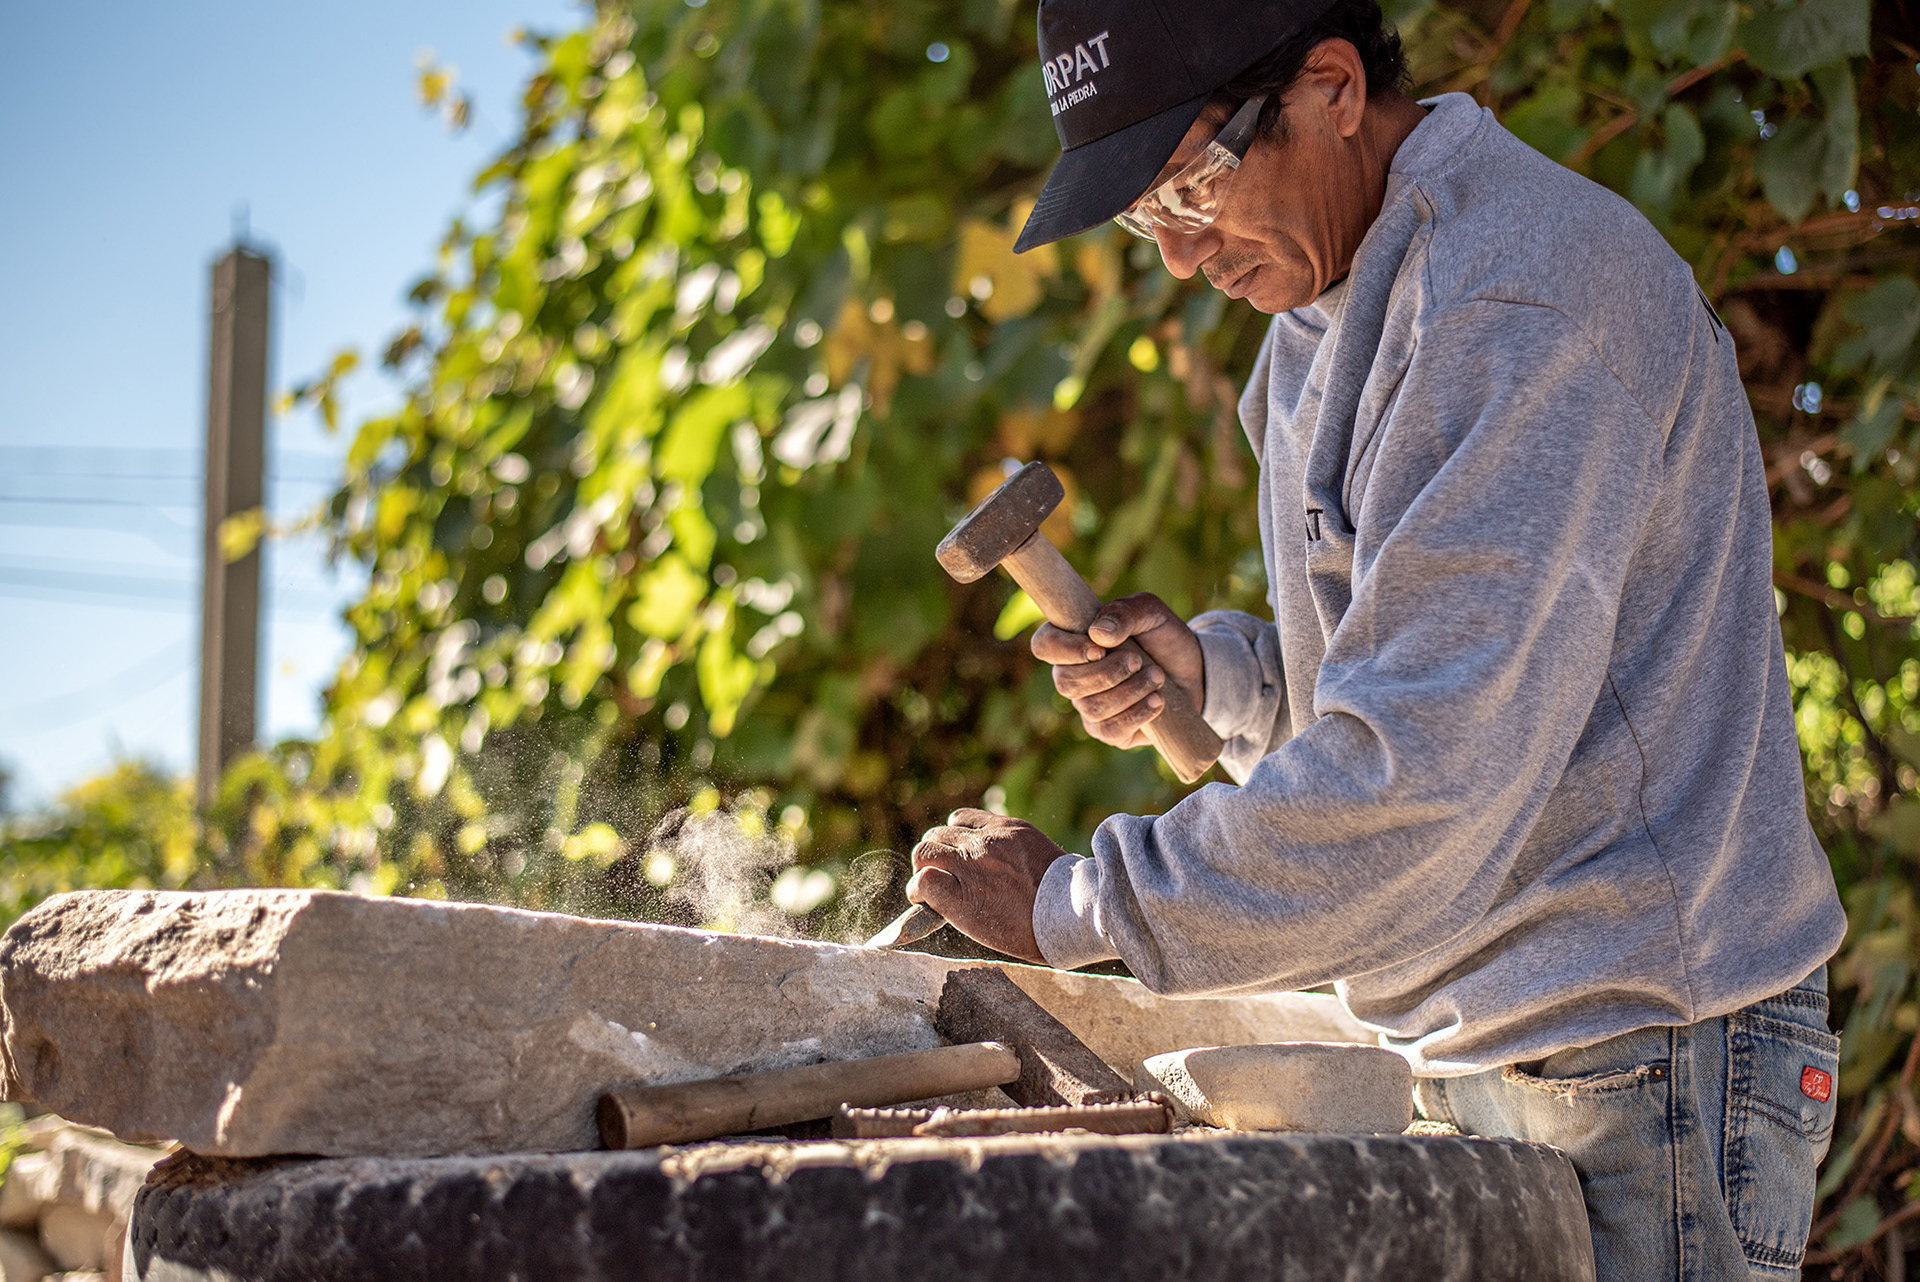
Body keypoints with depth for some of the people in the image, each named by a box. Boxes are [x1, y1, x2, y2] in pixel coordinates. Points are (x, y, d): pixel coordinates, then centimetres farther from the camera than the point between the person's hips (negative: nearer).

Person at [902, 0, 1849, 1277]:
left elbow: (1429, 761, -25)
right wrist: (1206, 669, 1)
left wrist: (1076, 906, -18)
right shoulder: (1329, 318, 13)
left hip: (1646, 1057, -8)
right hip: (1485, 1051, 9)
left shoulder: (1524, 293, -19)